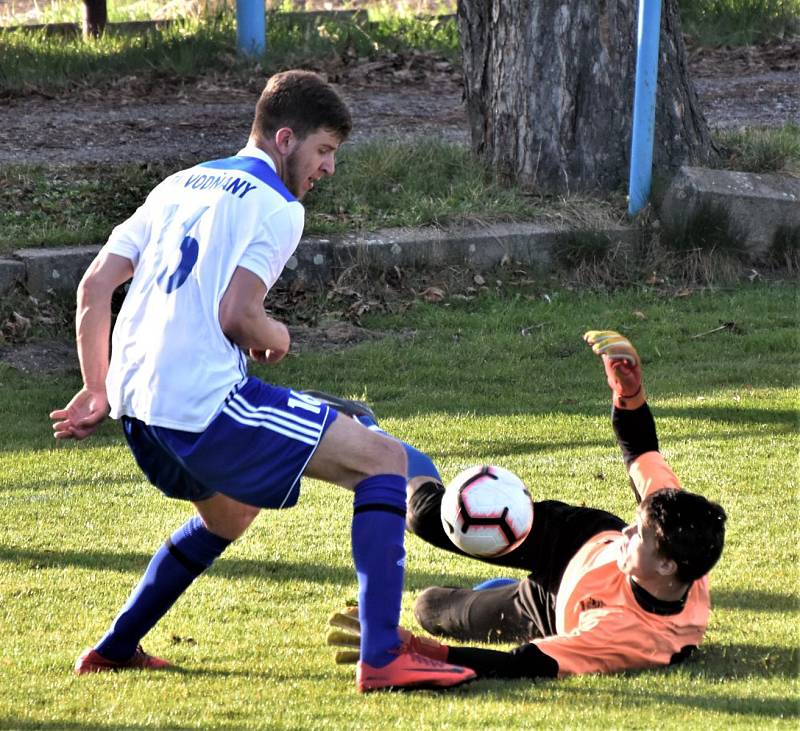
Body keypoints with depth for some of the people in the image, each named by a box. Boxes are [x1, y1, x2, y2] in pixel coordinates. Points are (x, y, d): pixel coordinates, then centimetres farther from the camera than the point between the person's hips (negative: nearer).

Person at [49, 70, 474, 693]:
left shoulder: (179, 186, 20)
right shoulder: (276, 206, -4)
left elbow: (94, 286, 17)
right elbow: (236, 316, -16)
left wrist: (98, 391, 22)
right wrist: (276, 337, 6)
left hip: (137, 406, 9)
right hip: (205, 403, -9)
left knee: (228, 515, 35)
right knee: (383, 460, -5)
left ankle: (114, 651, 36)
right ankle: (382, 657, -16)